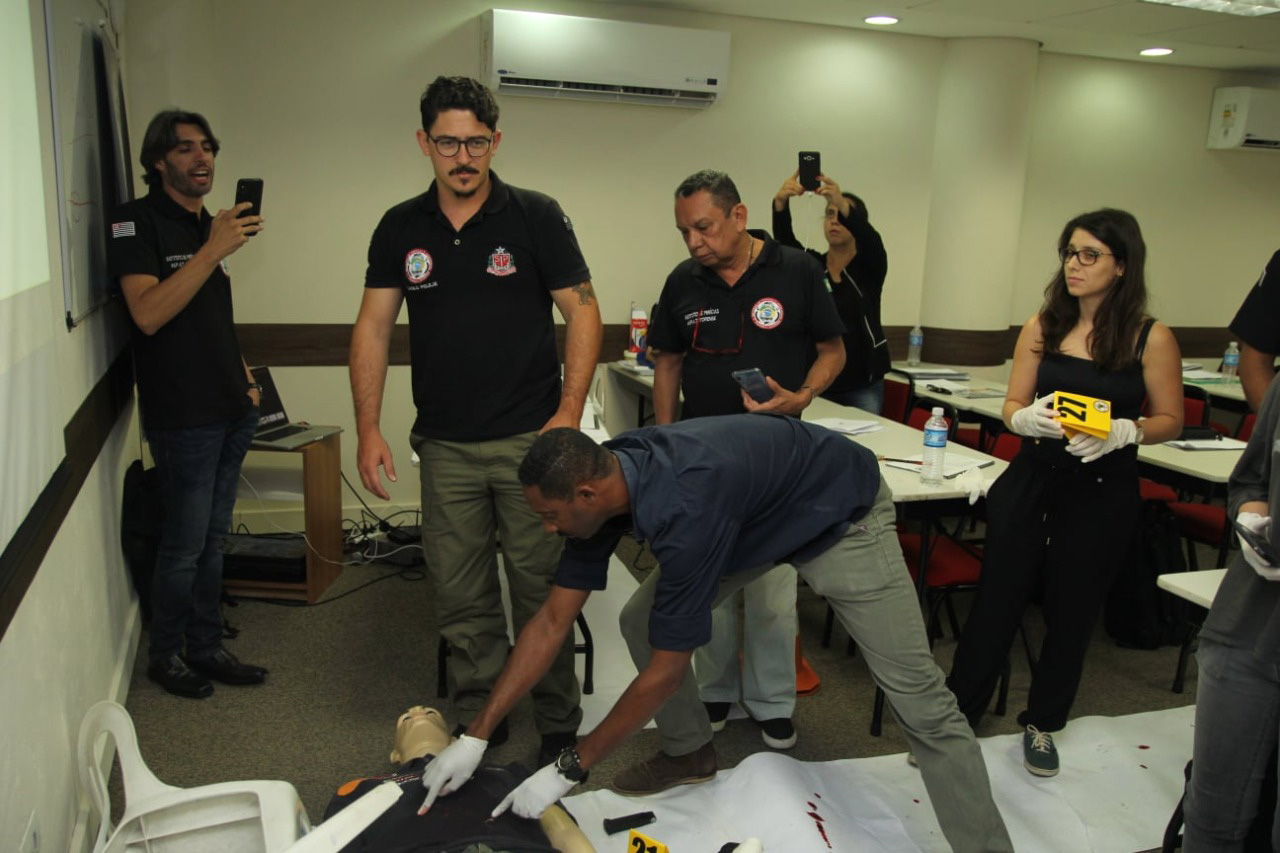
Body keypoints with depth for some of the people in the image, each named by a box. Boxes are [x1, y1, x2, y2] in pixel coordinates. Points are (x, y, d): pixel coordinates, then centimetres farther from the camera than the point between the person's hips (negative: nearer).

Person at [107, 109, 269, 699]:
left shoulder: (208, 223, 15)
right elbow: (148, 314, -23)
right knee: (185, 544, 1)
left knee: (212, 539, 14)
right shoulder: (137, 221, -8)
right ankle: (165, 655, 20)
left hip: (230, 410, 7)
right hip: (183, 417, -7)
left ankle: (206, 648, 26)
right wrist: (214, 249, -26)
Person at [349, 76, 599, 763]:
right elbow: (373, 327, 7)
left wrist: (568, 415, -12)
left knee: (542, 591, 5)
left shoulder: (535, 216, -2)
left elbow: (583, 314, -3)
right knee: (461, 600, 9)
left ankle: (559, 727, 22)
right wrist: (369, 428, -2)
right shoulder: (400, 228, 7)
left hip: (529, 441, -3)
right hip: (446, 447, 3)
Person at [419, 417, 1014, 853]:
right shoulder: (600, 479, -16)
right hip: (759, 513, 8)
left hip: (842, 516, -8)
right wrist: (475, 737, -10)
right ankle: (689, 752, 26)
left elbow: (664, 673, -30)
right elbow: (551, 622, -9)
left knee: (915, 693, -12)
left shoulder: (684, 508, -41)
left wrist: (568, 770, -21)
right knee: (641, 621, 3)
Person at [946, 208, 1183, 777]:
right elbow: (1013, 406, 4)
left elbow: (1170, 420, 0)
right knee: (997, 598, 4)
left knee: (1072, 609, 11)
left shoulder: (1151, 338, -6)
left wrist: (1121, 432, -20)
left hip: (1104, 490, -1)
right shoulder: (1042, 327, 2)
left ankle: (1043, 723, 32)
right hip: (1033, 477, 2)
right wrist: (1032, 418, -19)